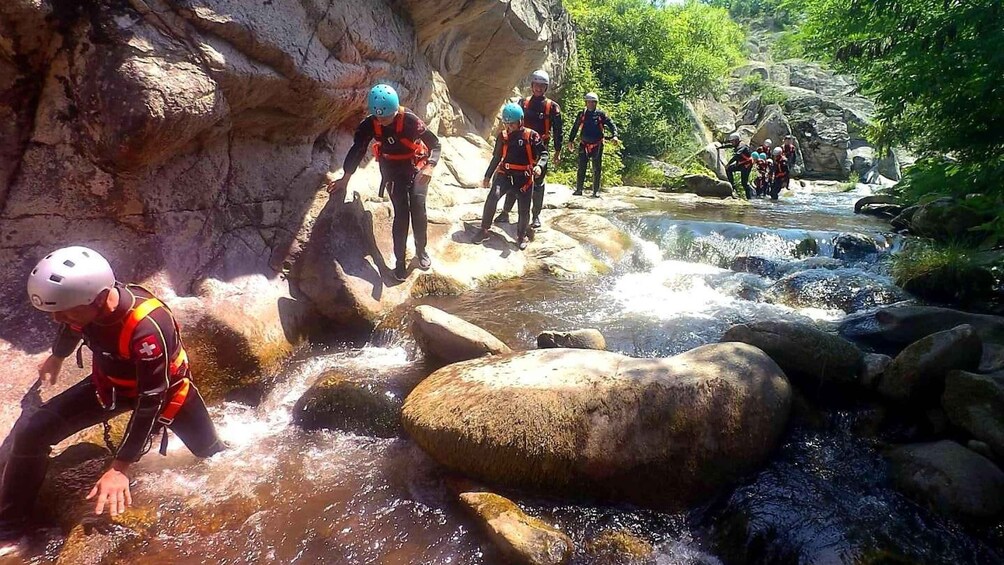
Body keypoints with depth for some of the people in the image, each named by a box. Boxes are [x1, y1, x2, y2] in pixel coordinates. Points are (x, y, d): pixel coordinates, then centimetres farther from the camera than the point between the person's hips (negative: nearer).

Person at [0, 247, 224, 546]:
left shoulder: (148, 327, -42)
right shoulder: (84, 299, -24)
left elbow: (151, 402, -33)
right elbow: (74, 327, 6)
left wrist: (120, 467, -29)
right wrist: (56, 357, 27)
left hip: (165, 388, -5)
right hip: (109, 383, 5)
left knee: (212, 455, 8)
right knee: (30, 432, -8)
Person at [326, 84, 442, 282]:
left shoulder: (410, 121, -25)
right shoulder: (369, 124, -16)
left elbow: (435, 144, -19)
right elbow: (357, 150, -10)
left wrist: (430, 167, -35)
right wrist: (345, 178, -16)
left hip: (416, 167, -1)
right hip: (393, 170, 1)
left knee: (418, 208, -13)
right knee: (401, 213, -8)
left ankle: (421, 250, 8)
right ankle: (400, 260, -1)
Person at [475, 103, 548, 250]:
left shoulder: (531, 135, -4)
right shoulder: (502, 136, 6)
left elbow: (543, 153, -7)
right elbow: (496, 158, 15)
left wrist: (539, 165, -28)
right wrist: (487, 176, 17)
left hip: (524, 177, -1)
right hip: (505, 174, 1)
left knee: (524, 210, 0)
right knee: (493, 197, -24)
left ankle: (522, 236, 25)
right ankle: (484, 230, -13)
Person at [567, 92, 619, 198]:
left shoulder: (600, 114, 0)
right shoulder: (581, 114, 5)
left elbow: (612, 124, 0)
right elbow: (575, 128, 14)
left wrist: (614, 135, -15)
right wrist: (571, 140, 12)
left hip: (597, 145, -1)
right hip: (584, 145, 1)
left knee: (597, 169, 4)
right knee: (581, 168, 1)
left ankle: (596, 191, 10)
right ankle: (578, 190, 9)